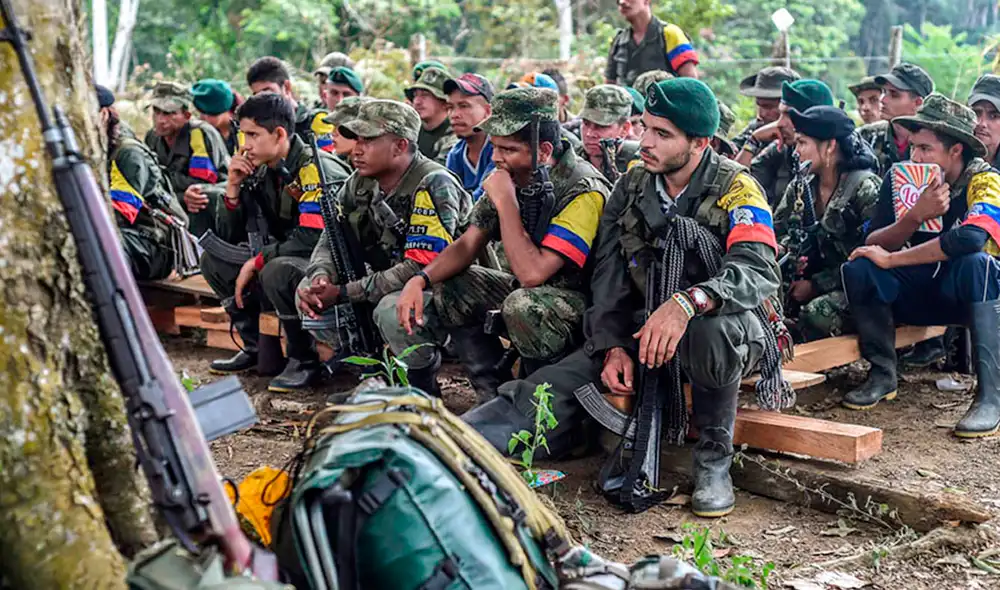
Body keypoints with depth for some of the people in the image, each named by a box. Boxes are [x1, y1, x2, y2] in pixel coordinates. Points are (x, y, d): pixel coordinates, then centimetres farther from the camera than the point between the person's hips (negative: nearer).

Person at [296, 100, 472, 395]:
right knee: (309, 293, -5)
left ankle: (423, 379, -7)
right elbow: (331, 240, 7)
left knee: (393, 309, -37)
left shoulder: (432, 185, -23)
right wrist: (320, 279, -18)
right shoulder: (360, 182, 1)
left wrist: (343, 293, -26)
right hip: (386, 287, 8)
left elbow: (421, 268, -28)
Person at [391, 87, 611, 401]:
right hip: (524, 290, 8)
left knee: (522, 306, -37)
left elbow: (532, 273, -33)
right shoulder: (513, 175, -3)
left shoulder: (584, 192, -26)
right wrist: (420, 280, -14)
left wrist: (505, 201, -28)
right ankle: (494, 394, 3)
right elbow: (468, 244, 3)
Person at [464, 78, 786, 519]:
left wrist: (688, 301, -45)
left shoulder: (735, 188, -12)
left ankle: (714, 458, -19)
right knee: (550, 389, -17)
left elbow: (760, 272, -28)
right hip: (642, 327, 4)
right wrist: (612, 347, -13)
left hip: (730, 324, -4)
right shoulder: (632, 187, 4)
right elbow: (609, 276, 2)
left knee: (711, 331, -41)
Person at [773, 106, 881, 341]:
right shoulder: (800, 187, 8)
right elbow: (775, 234, 9)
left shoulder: (866, 187, -11)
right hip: (809, 280, 6)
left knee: (816, 313, -34)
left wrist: (816, 284, -16)